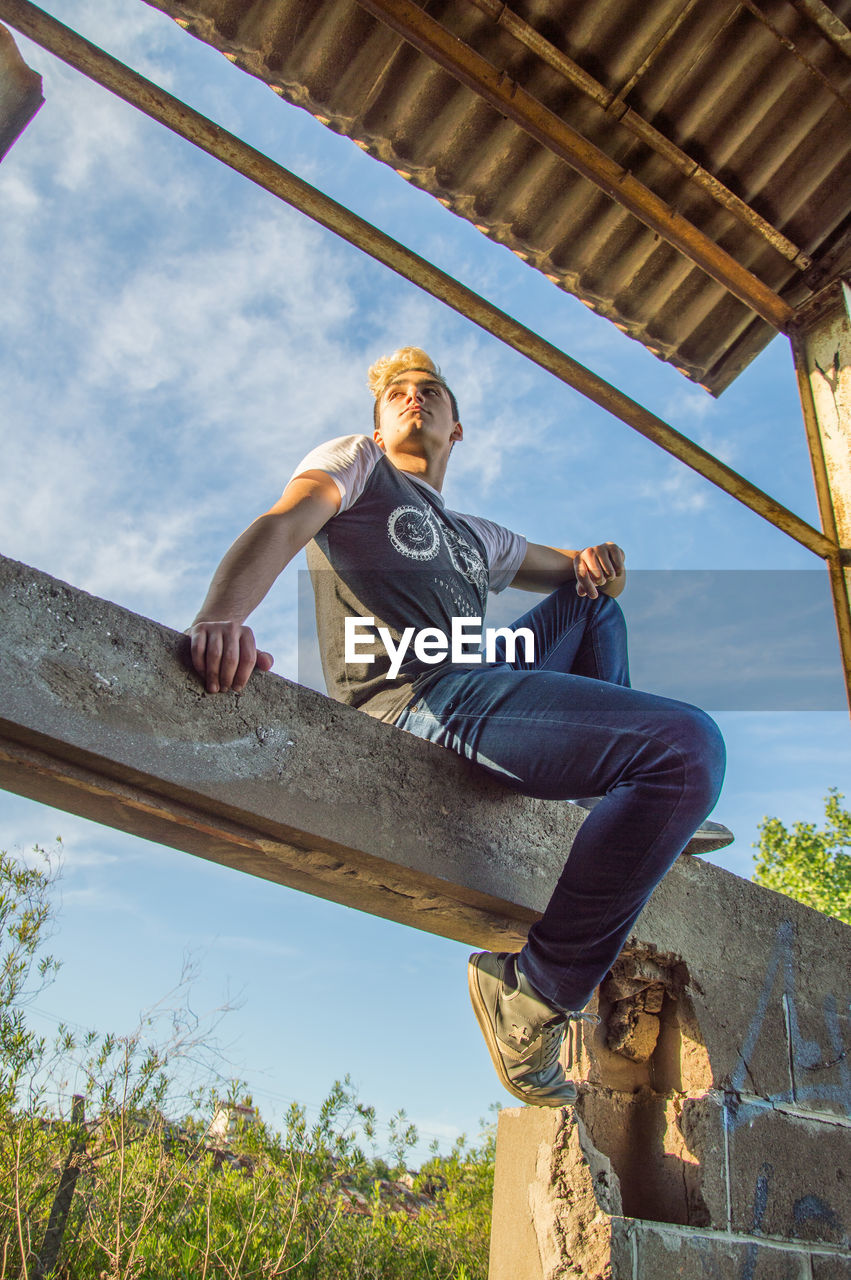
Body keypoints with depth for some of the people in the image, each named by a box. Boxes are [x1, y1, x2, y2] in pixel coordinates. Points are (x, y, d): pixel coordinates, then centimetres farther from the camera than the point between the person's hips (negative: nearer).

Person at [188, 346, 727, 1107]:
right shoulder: (357, 462, 14)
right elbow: (282, 527, -6)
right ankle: (539, 987, -13)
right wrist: (221, 617, -31)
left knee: (593, 599, 26)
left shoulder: (475, 537, 33)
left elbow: (575, 569, 38)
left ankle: (632, 806, 19)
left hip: (486, 684, 8)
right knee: (689, 746, -21)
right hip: (415, 695, -8)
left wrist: (601, 561, 9)